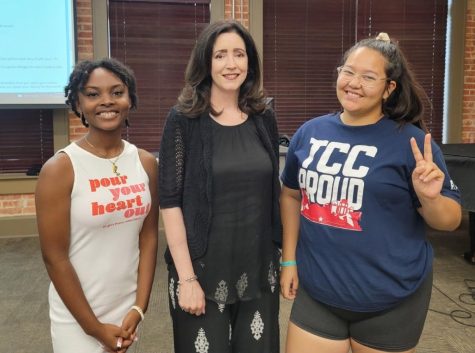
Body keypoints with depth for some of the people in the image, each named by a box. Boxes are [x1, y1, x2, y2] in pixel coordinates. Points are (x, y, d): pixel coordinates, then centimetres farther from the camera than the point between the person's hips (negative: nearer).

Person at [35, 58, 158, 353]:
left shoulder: (146, 163, -1)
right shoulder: (60, 168, -13)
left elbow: (149, 237, 2)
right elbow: (54, 257, -12)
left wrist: (139, 309, -2)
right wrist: (94, 327, -8)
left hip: (128, 310, 4)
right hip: (77, 319, -4)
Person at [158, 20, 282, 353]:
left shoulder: (264, 118, 3)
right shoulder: (184, 119, -8)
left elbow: (273, 191, 9)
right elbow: (170, 201, -10)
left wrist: (283, 254, 8)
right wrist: (186, 277, -14)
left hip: (259, 269, 4)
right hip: (204, 270, -3)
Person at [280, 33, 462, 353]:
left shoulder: (411, 141, -11)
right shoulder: (309, 133, -1)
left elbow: (451, 220, -5)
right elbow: (291, 195, 11)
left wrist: (429, 197, -26)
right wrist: (290, 259, 7)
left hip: (389, 301, -2)